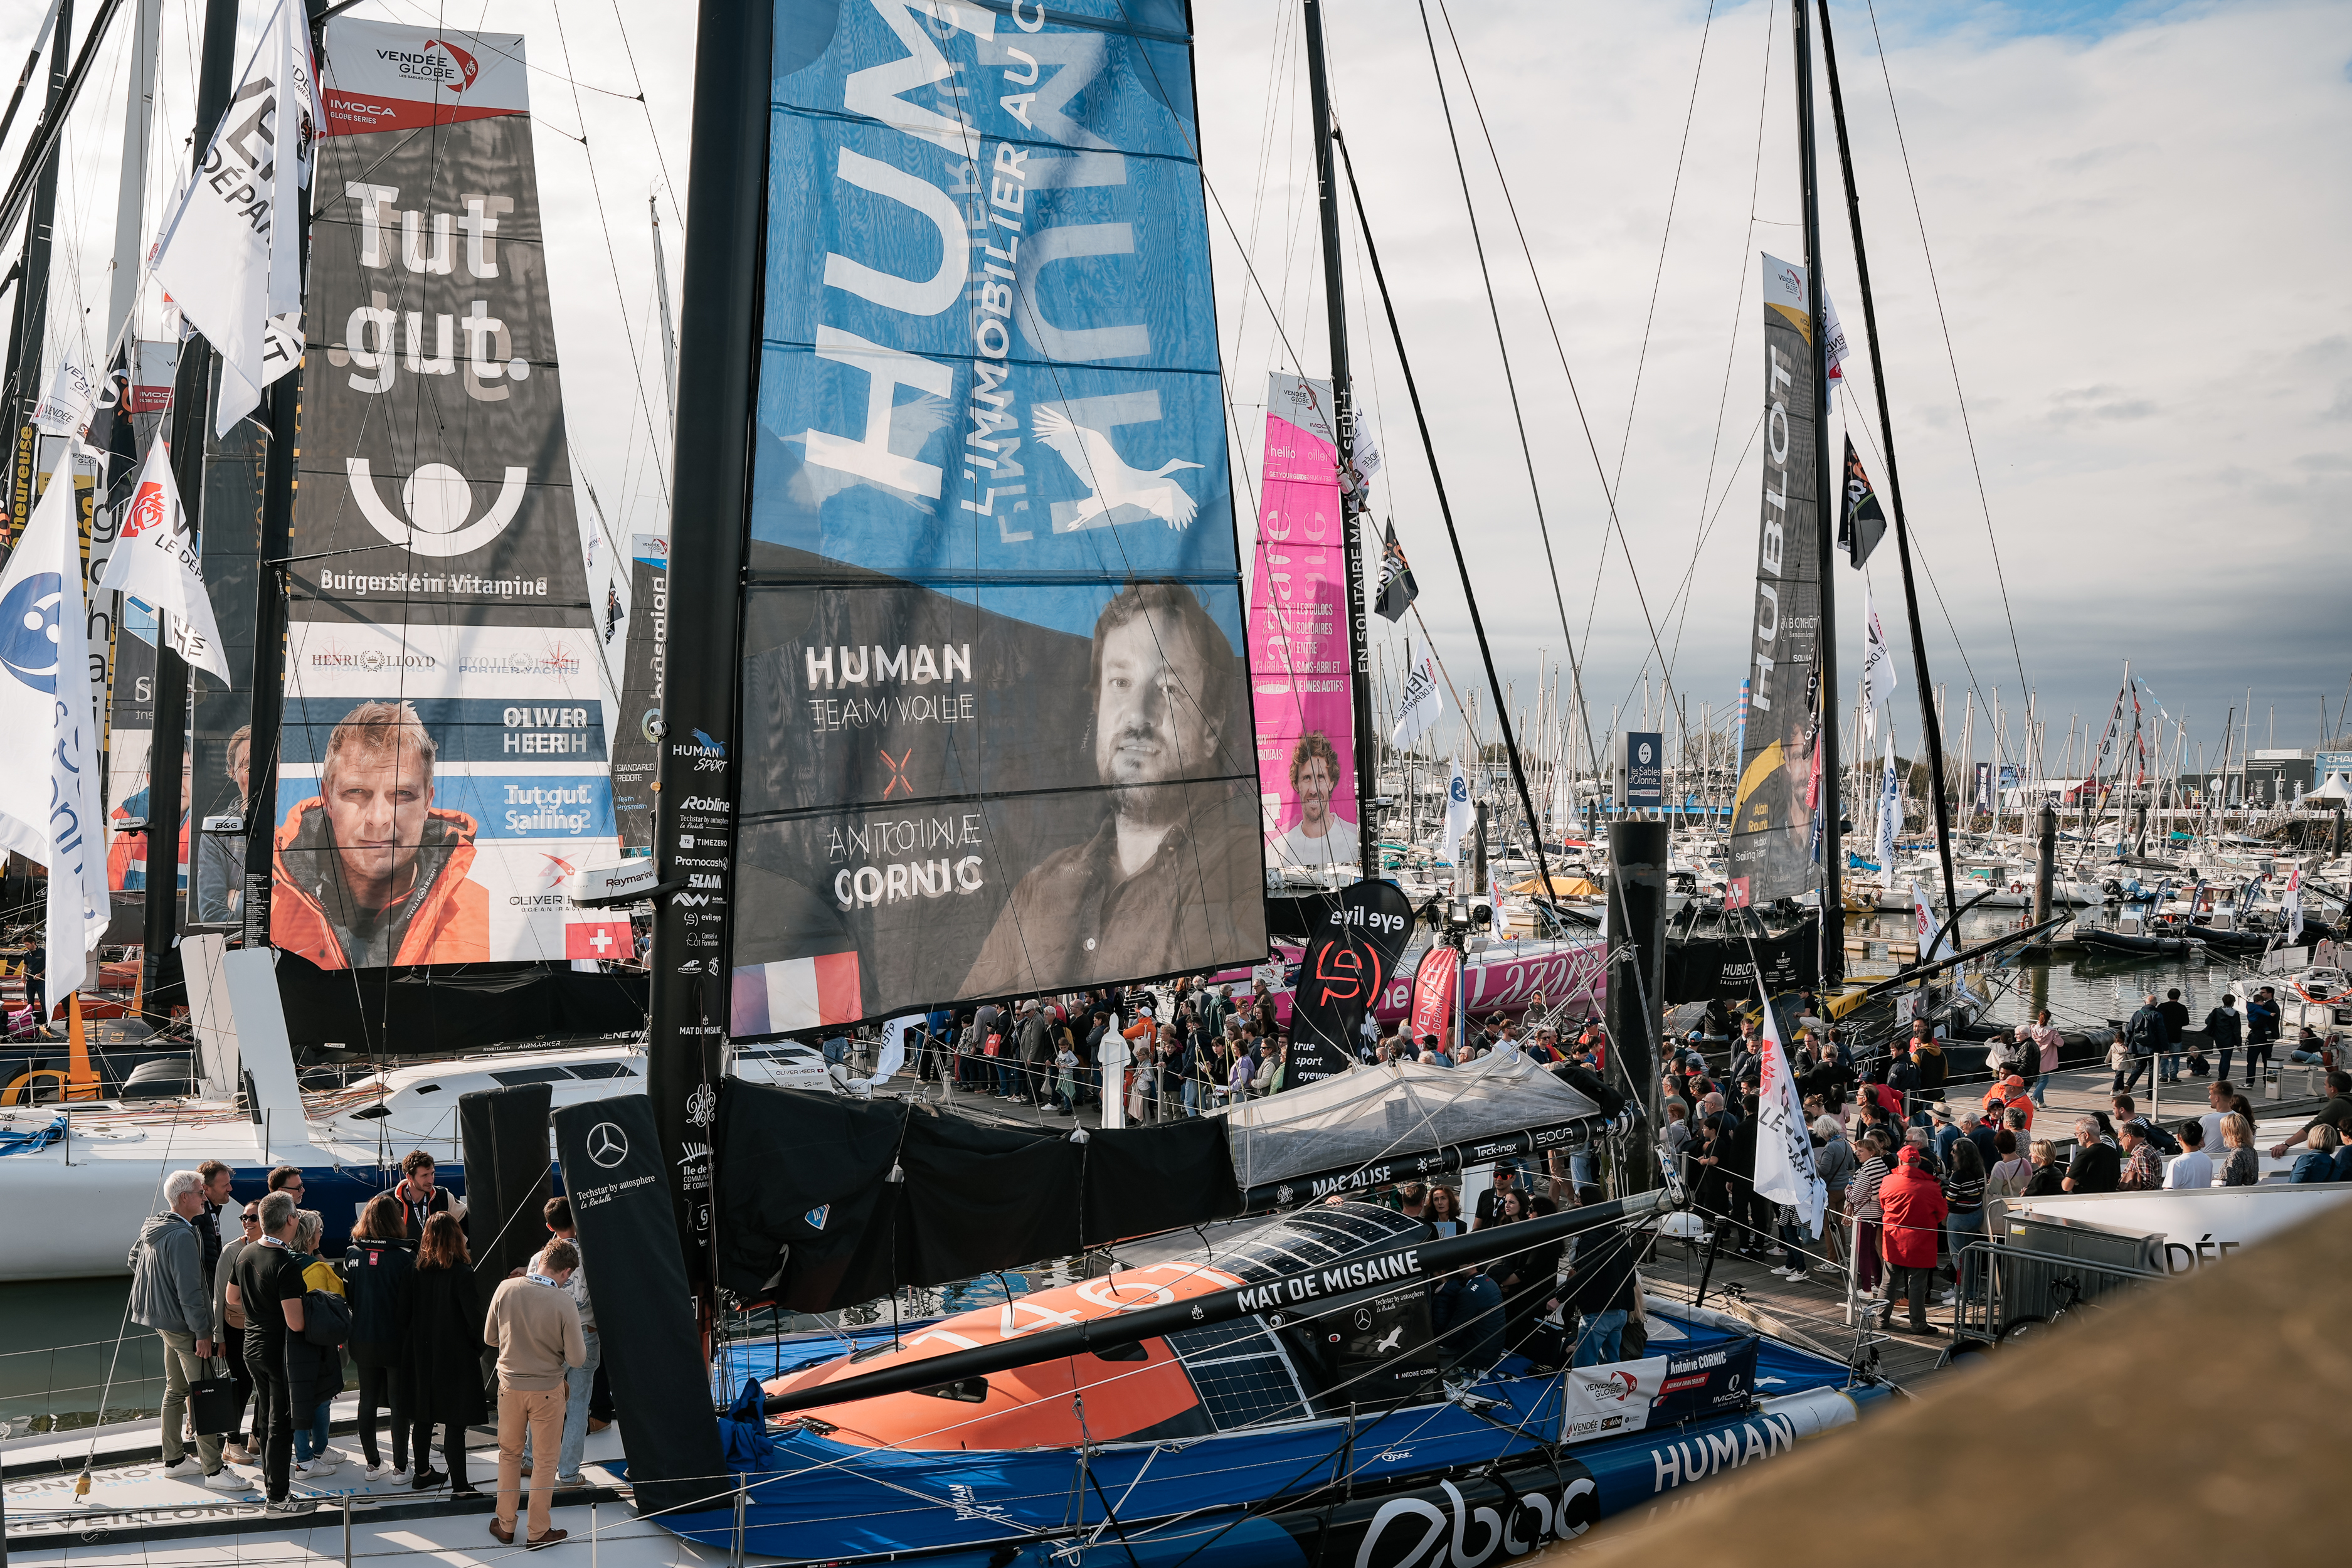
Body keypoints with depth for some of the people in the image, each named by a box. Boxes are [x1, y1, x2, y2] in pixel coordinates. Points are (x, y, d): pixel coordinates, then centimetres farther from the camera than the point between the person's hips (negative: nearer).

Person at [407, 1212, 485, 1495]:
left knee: (423, 1417, 19)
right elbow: (474, 1317, -17)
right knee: (455, 1422, -1)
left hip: (421, 1355, 6)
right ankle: (460, 1486, 3)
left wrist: (421, 1340, 15)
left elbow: (409, 1312, 4)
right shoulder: (461, 1272, -19)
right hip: (456, 1356, -6)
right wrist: (478, 1347, 0)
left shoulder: (417, 1269, -3)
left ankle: (422, 1474, 33)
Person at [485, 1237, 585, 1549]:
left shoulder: (506, 1288, -14)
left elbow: (489, 1338, -1)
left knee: (509, 1454, 21)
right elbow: (577, 1359, -16)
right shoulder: (564, 1304, -23)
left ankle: (505, 1526, 30)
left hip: (510, 1385, 3)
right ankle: (538, 1532, 23)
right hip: (547, 1390, -3)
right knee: (545, 1459, 13)